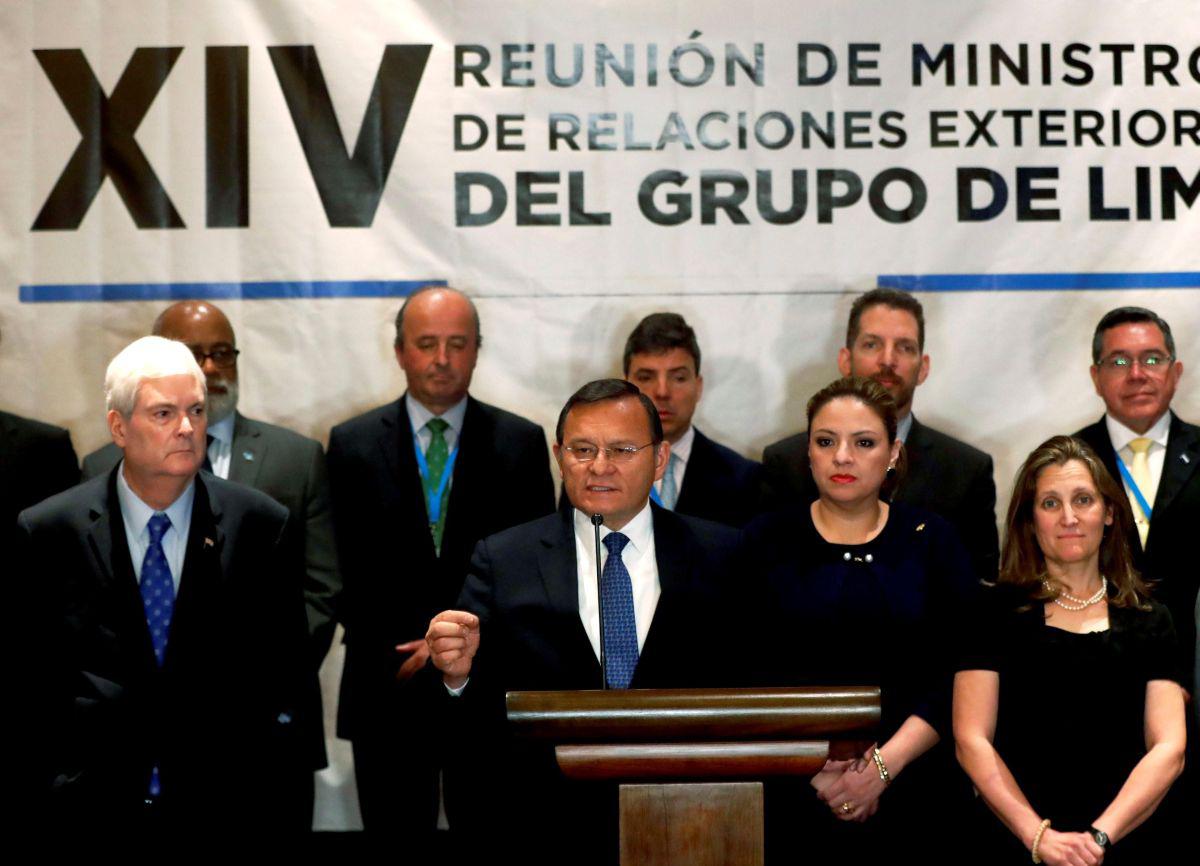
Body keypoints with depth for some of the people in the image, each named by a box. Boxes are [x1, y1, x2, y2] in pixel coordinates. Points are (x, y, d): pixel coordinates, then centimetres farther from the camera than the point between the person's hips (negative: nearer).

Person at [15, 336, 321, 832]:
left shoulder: (259, 526, -2)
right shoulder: (47, 533, -2)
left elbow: (288, 681, -1)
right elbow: (27, 685, 0)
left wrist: (286, 811, -4)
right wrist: (46, 799, -5)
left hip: (225, 809, 0)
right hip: (93, 810, 0)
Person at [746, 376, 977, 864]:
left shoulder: (932, 541, 5)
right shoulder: (765, 541, 3)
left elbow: (960, 676, -3)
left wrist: (883, 766, -13)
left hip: (907, 792, 1)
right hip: (789, 795, 0)